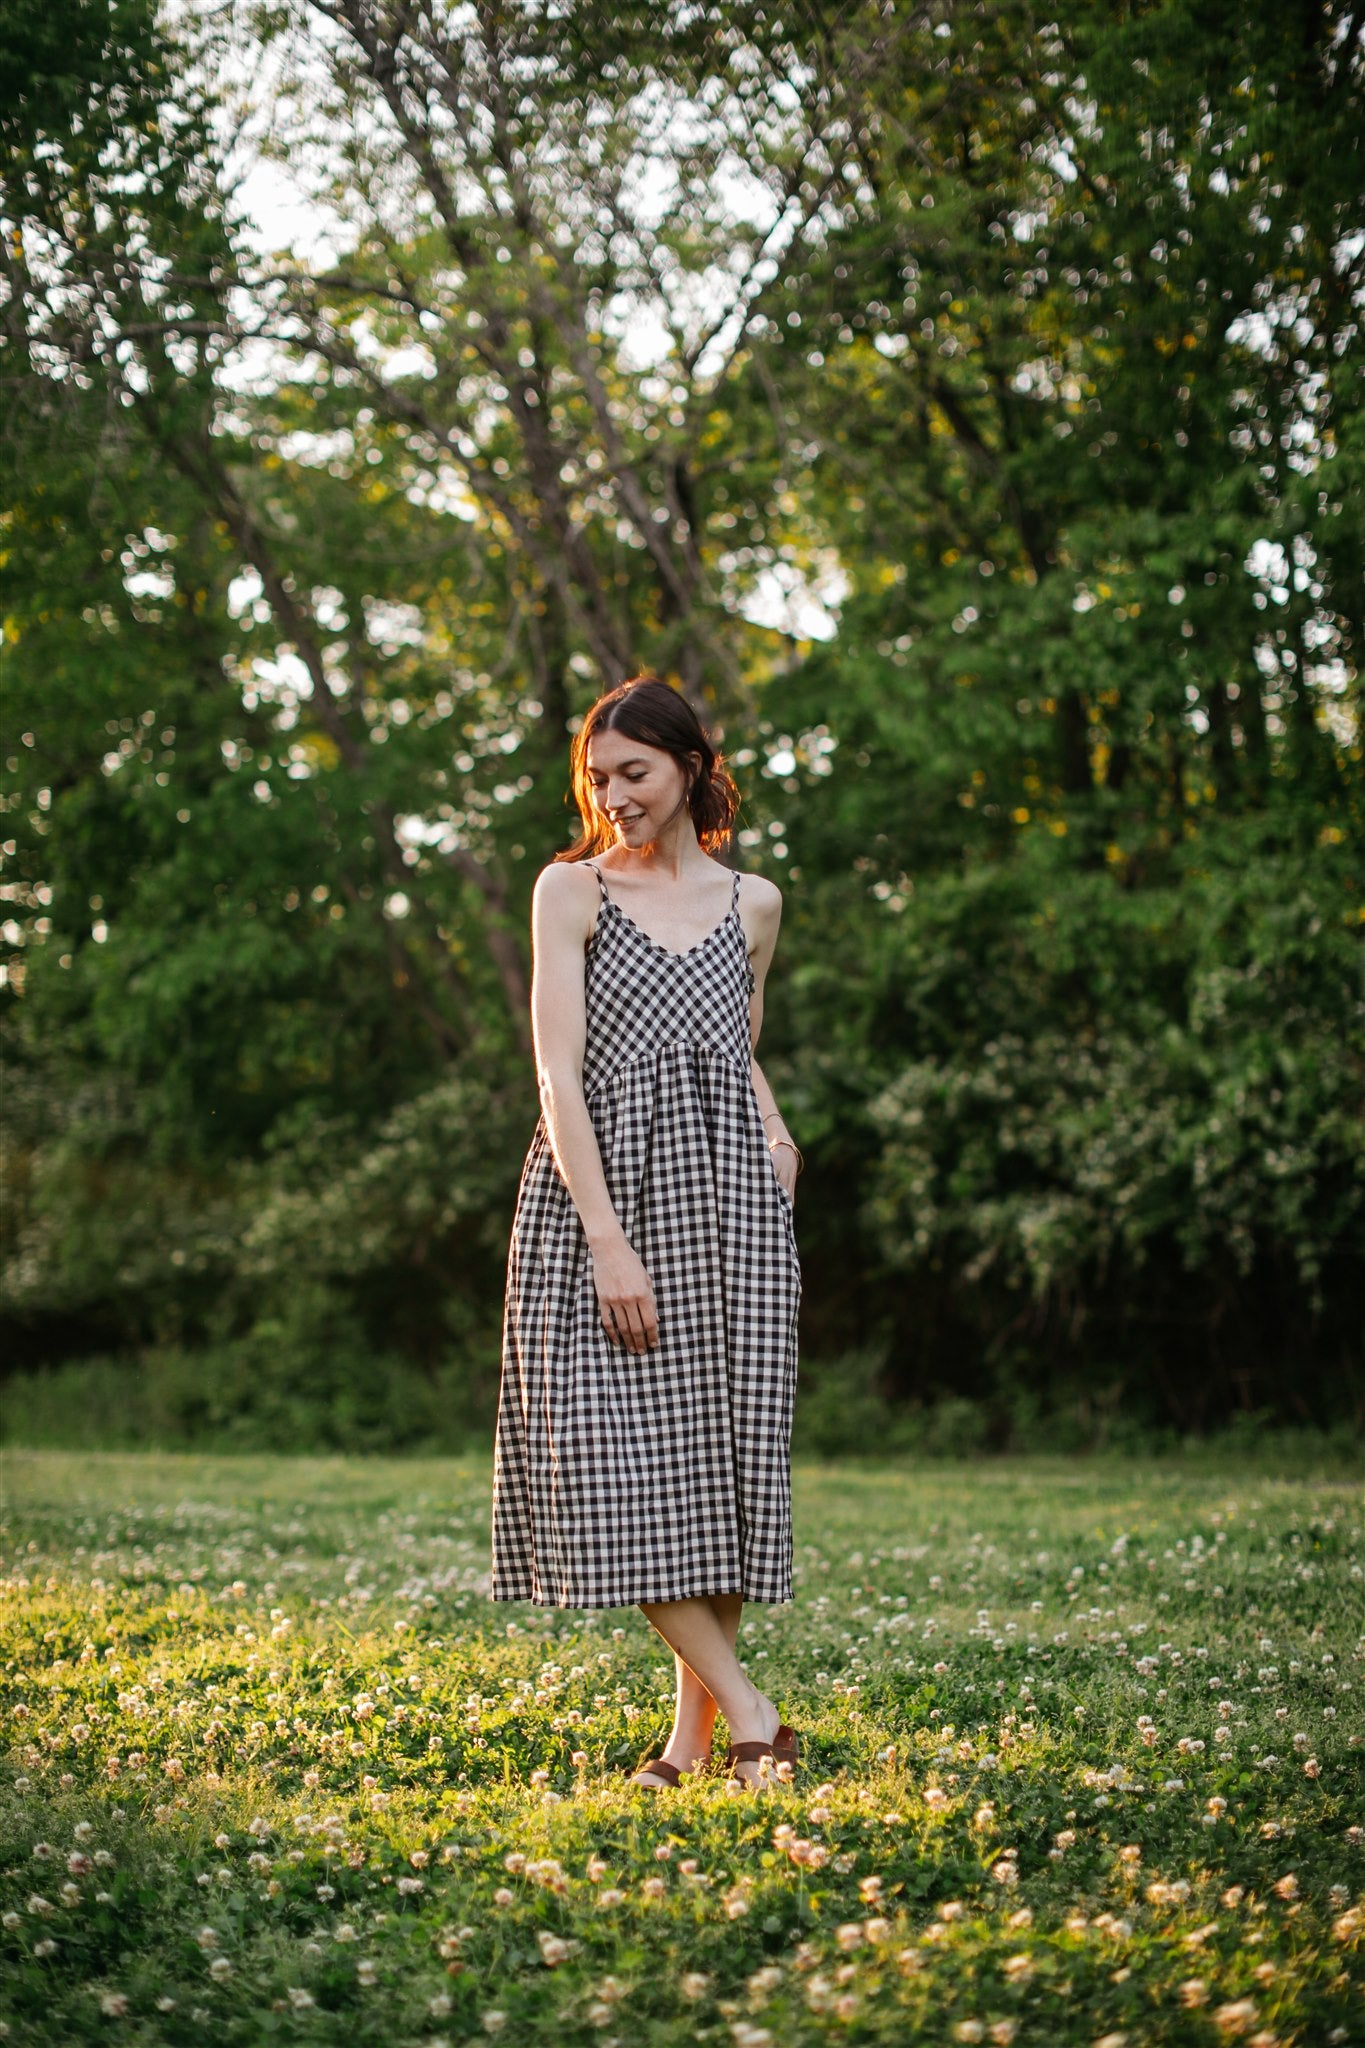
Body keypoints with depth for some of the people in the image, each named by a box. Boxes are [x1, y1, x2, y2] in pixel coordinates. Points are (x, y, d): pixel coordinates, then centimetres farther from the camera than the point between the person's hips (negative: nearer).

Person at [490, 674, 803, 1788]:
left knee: (721, 1453, -1)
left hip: (731, 1201, 3)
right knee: (615, 1458, -12)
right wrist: (609, 1242, -14)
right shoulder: (572, 889, 3)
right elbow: (560, 1075, -5)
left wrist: (777, 1133, 5)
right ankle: (750, 1709, -5)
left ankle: (693, 1738, 8)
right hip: (600, 1190, -2)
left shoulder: (752, 902, 14)